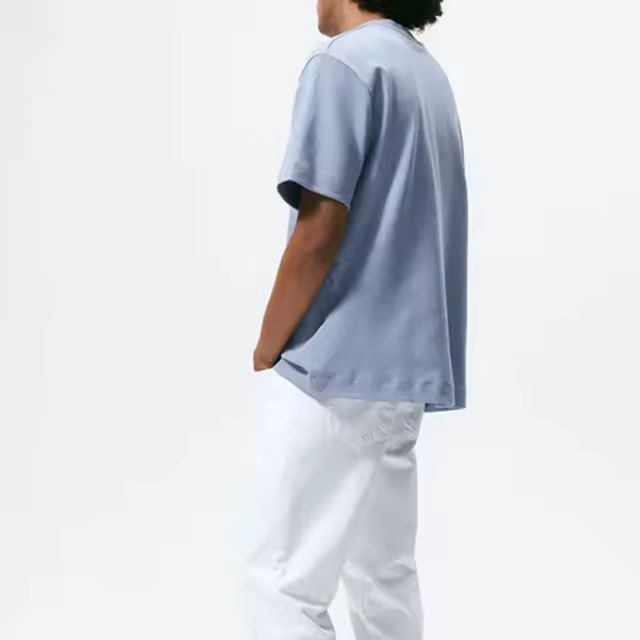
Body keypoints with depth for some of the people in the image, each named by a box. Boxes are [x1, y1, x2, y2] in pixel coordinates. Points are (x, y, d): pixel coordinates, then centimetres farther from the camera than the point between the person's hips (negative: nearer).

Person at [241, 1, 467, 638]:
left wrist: (268, 349, -5)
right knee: (385, 575, 15)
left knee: (283, 582, -6)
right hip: (403, 365, 10)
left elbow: (320, 232, -18)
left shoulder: (342, 63, -11)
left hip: (335, 366, -9)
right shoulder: (427, 71, 16)